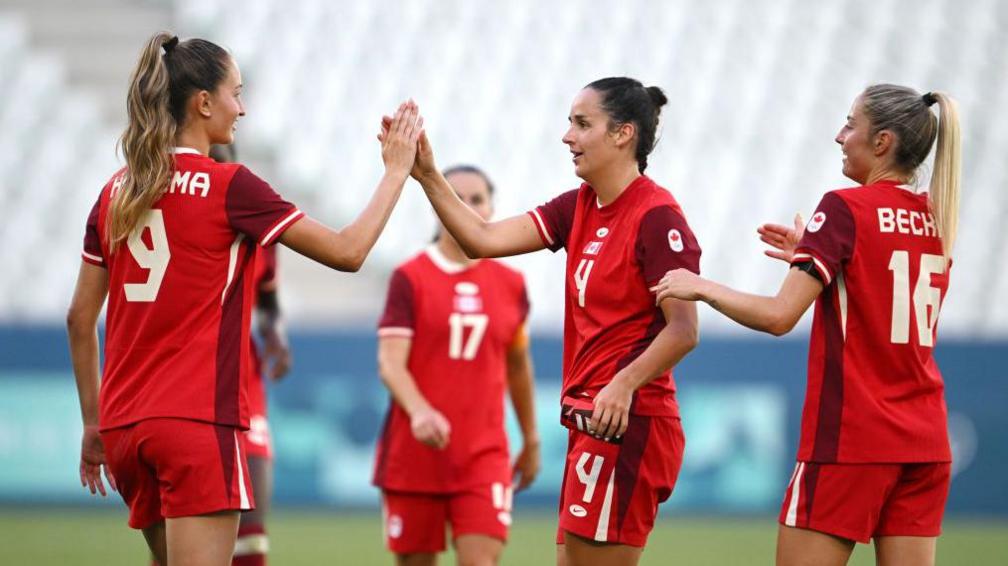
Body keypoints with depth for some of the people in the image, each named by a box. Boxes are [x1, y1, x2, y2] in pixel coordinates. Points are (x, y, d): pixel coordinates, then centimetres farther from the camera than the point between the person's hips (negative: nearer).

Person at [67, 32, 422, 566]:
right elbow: (347, 251, -4)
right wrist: (396, 170, 8)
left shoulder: (116, 193, 10)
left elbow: (80, 317, 13)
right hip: (198, 422, -7)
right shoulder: (229, 186, -7)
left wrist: (93, 422, 20)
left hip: (125, 424, 7)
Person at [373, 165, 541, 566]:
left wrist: (531, 439, 25)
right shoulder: (410, 278, -3)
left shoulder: (510, 285, 7)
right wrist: (419, 411, -30)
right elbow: (390, 362, -12)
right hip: (414, 453, -1)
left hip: (484, 455, 1)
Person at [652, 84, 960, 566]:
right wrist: (812, 254, 23)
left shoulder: (844, 209, -11)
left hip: (851, 441, -7)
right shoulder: (935, 218, 9)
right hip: (925, 441, 7)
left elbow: (779, 316, -16)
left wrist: (700, 287, -3)